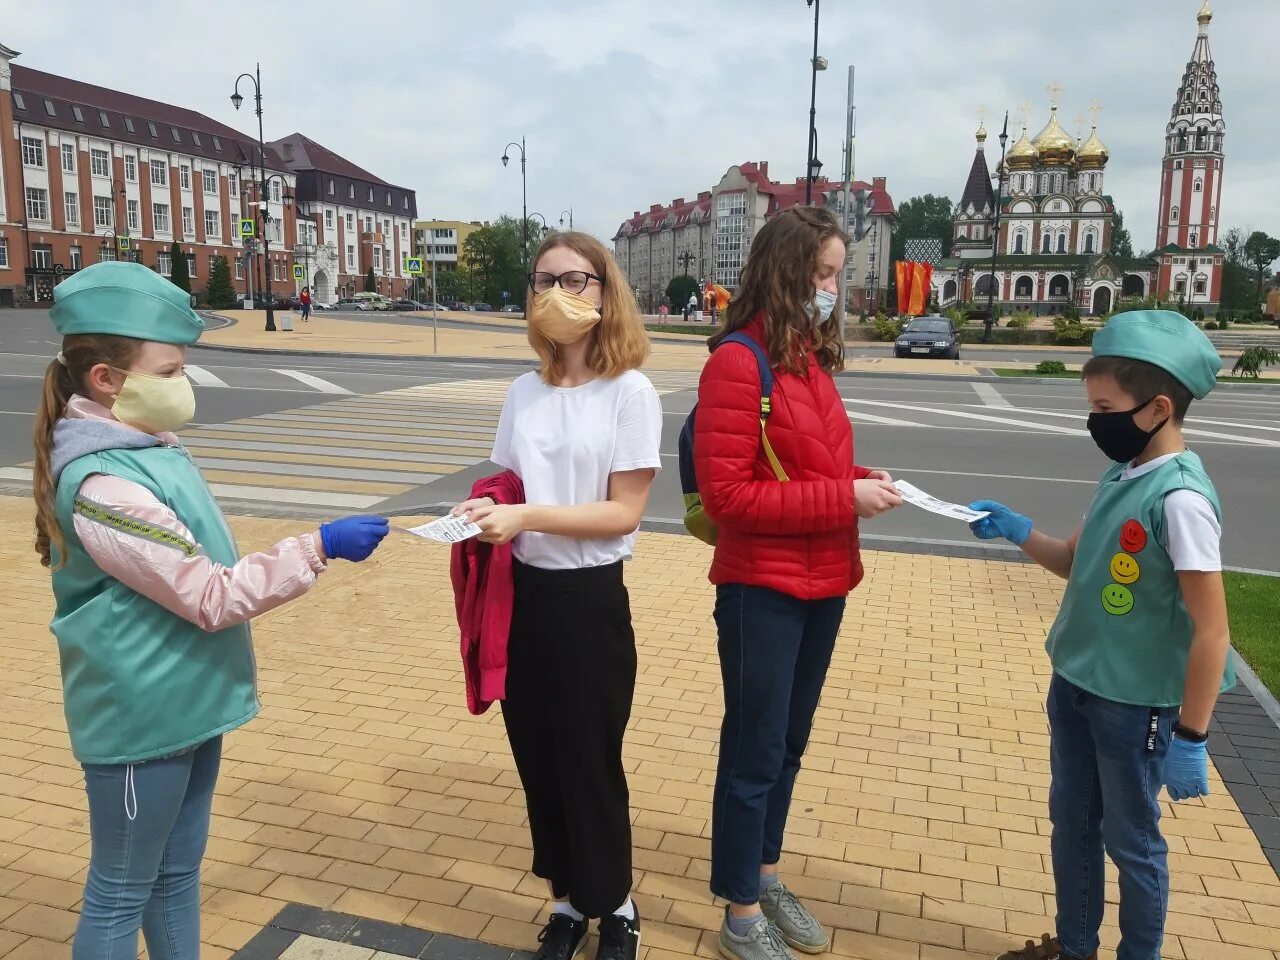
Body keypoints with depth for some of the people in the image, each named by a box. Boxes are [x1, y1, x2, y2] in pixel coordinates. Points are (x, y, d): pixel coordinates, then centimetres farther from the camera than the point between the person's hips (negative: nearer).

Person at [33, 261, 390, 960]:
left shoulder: (149, 447, 4)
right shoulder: (103, 486, -26)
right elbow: (212, 596, -24)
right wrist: (318, 548, -24)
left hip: (184, 702, 9)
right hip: (141, 715, -9)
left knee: (178, 871, 22)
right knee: (121, 891, 11)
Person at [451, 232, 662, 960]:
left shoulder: (630, 392, -10)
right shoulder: (525, 392, 6)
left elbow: (623, 512, -15)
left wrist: (529, 517, -25)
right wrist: (485, 510, -7)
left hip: (589, 600, -5)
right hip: (523, 593, 5)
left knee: (590, 763, 8)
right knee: (537, 758, 15)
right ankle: (568, 901, 37)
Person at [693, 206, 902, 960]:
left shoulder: (812, 356, 9)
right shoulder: (739, 361, -16)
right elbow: (726, 493, -20)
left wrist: (864, 480, -4)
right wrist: (842, 499, -20)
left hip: (822, 585, 8)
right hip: (762, 590, -8)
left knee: (789, 747, 20)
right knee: (754, 754, 7)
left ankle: (766, 879, 39)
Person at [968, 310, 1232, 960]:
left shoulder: (1180, 496, -22)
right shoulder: (1121, 474, 3)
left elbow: (1211, 631, -21)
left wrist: (1191, 737, -19)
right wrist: (1016, 530, -3)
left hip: (1135, 702, -8)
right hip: (1075, 683, 8)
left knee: (1130, 840, 11)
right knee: (1071, 823, 20)